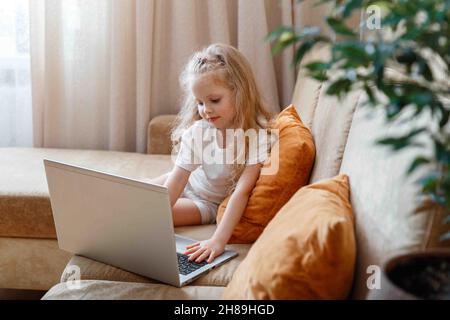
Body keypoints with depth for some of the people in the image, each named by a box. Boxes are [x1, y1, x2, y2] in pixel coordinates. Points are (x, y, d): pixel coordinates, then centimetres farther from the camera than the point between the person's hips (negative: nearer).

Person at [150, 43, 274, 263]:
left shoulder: (258, 135, -31)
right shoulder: (196, 132, -21)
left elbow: (242, 191, -36)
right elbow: (176, 180, -24)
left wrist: (218, 240, -46)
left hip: (211, 202, -3)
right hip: (187, 184, 3)